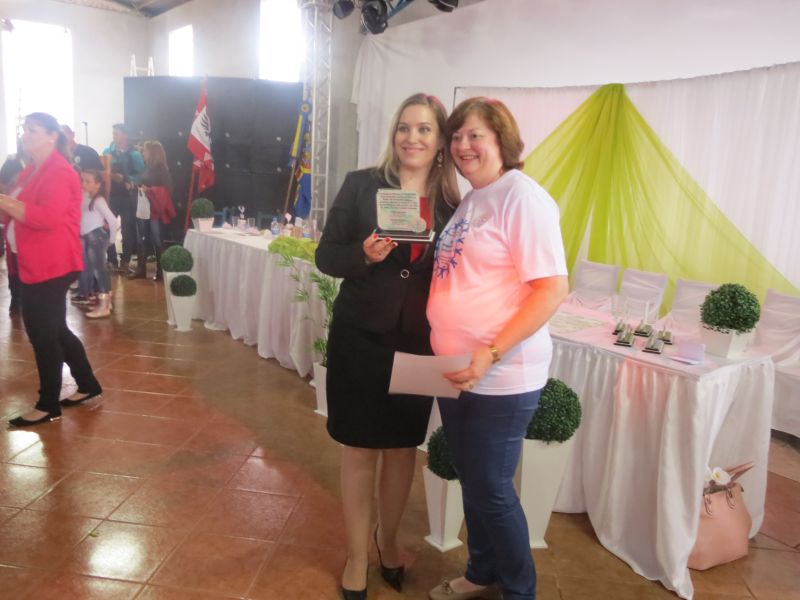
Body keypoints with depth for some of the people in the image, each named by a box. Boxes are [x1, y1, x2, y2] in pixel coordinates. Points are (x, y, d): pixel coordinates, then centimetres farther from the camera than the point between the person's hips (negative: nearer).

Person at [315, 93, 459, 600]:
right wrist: (364, 254, -24)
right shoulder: (361, 184, -6)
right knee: (360, 451, 9)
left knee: (404, 447, 16)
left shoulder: (452, 203, 0)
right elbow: (326, 255, -4)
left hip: (418, 344, 3)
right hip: (361, 338, -2)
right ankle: (358, 556, 28)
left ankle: (388, 536, 41)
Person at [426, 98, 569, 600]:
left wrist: (491, 355, -24)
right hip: (456, 372, 8)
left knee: (492, 489, 6)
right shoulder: (469, 201, 12)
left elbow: (553, 288, -20)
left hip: (501, 379, -8)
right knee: (472, 482, 19)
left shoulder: (521, 196, -13)